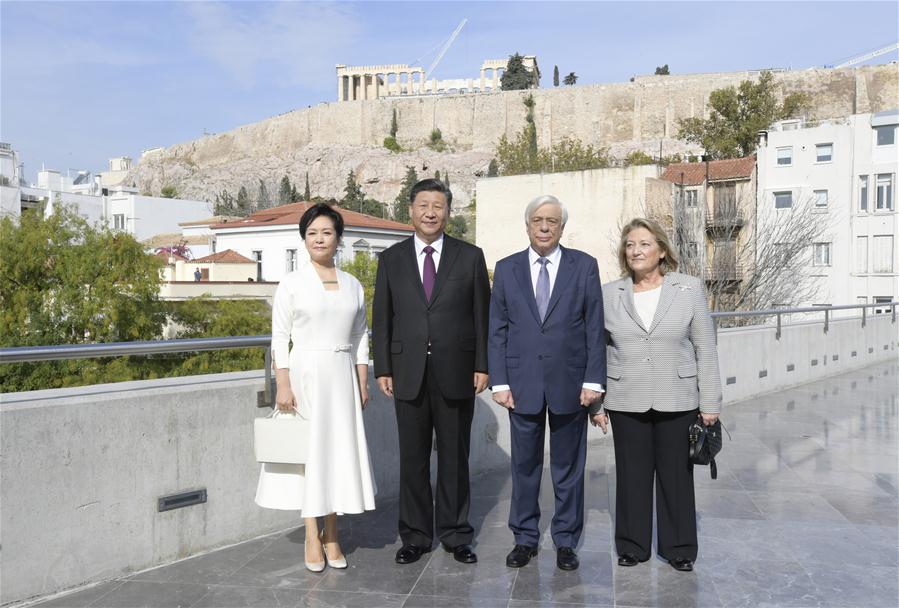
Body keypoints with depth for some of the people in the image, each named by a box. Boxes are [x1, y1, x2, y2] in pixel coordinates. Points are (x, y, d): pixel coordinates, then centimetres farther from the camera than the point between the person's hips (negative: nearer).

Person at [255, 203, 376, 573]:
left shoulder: (353, 286, 8)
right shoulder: (292, 283, -2)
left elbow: (360, 338, 11)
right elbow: (280, 338, -4)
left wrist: (362, 384, 7)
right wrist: (283, 385, -11)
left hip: (341, 376, 3)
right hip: (304, 374, -3)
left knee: (340, 450, 6)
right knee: (308, 452, 3)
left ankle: (331, 535, 19)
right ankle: (312, 537, 15)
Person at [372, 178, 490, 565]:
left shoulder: (470, 257, 3)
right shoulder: (392, 259, 7)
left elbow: (482, 315, 3)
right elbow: (382, 319, 6)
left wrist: (482, 366, -3)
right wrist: (382, 369, 0)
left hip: (455, 373, -1)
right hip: (408, 374, 1)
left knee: (454, 457, 9)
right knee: (412, 459, 9)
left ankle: (456, 535, 24)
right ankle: (415, 536, 22)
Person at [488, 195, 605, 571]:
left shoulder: (584, 266, 1)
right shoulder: (506, 269, 4)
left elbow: (595, 327, 0)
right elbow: (497, 330, 3)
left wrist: (593, 380, -6)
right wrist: (500, 382, -3)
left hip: (569, 383, -1)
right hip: (522, 382, 1)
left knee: (568, 467, 10)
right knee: (524, 466, 10)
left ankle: (566, 541, 24)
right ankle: (525, 538, 25)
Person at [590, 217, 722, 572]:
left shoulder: (690, 289, 0)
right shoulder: (609, 294, 3)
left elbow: (705, 349, 0)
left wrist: (710, 403, -3)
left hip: (677, 402, -1)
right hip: (626, 403, 1)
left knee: (676, 474, 9)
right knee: (632, 475, 9)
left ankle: (679, 548, 25)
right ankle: (632, 546, 25)